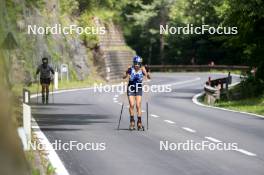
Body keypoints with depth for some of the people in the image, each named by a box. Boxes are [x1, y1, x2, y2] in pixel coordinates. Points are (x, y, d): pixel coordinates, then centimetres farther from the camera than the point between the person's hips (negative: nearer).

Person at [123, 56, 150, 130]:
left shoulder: (142, 69, -11)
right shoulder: (130, 69, -11)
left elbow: (148, 77, -21)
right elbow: (124, 77, -19)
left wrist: (147, 72, -41)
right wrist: (126, 74, -40)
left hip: (139, 89, 0)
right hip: (131, 88, 0)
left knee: (138, 105, -6)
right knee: (132, 105, -11)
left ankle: (139, 122, 3)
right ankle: (132, 121, 4)